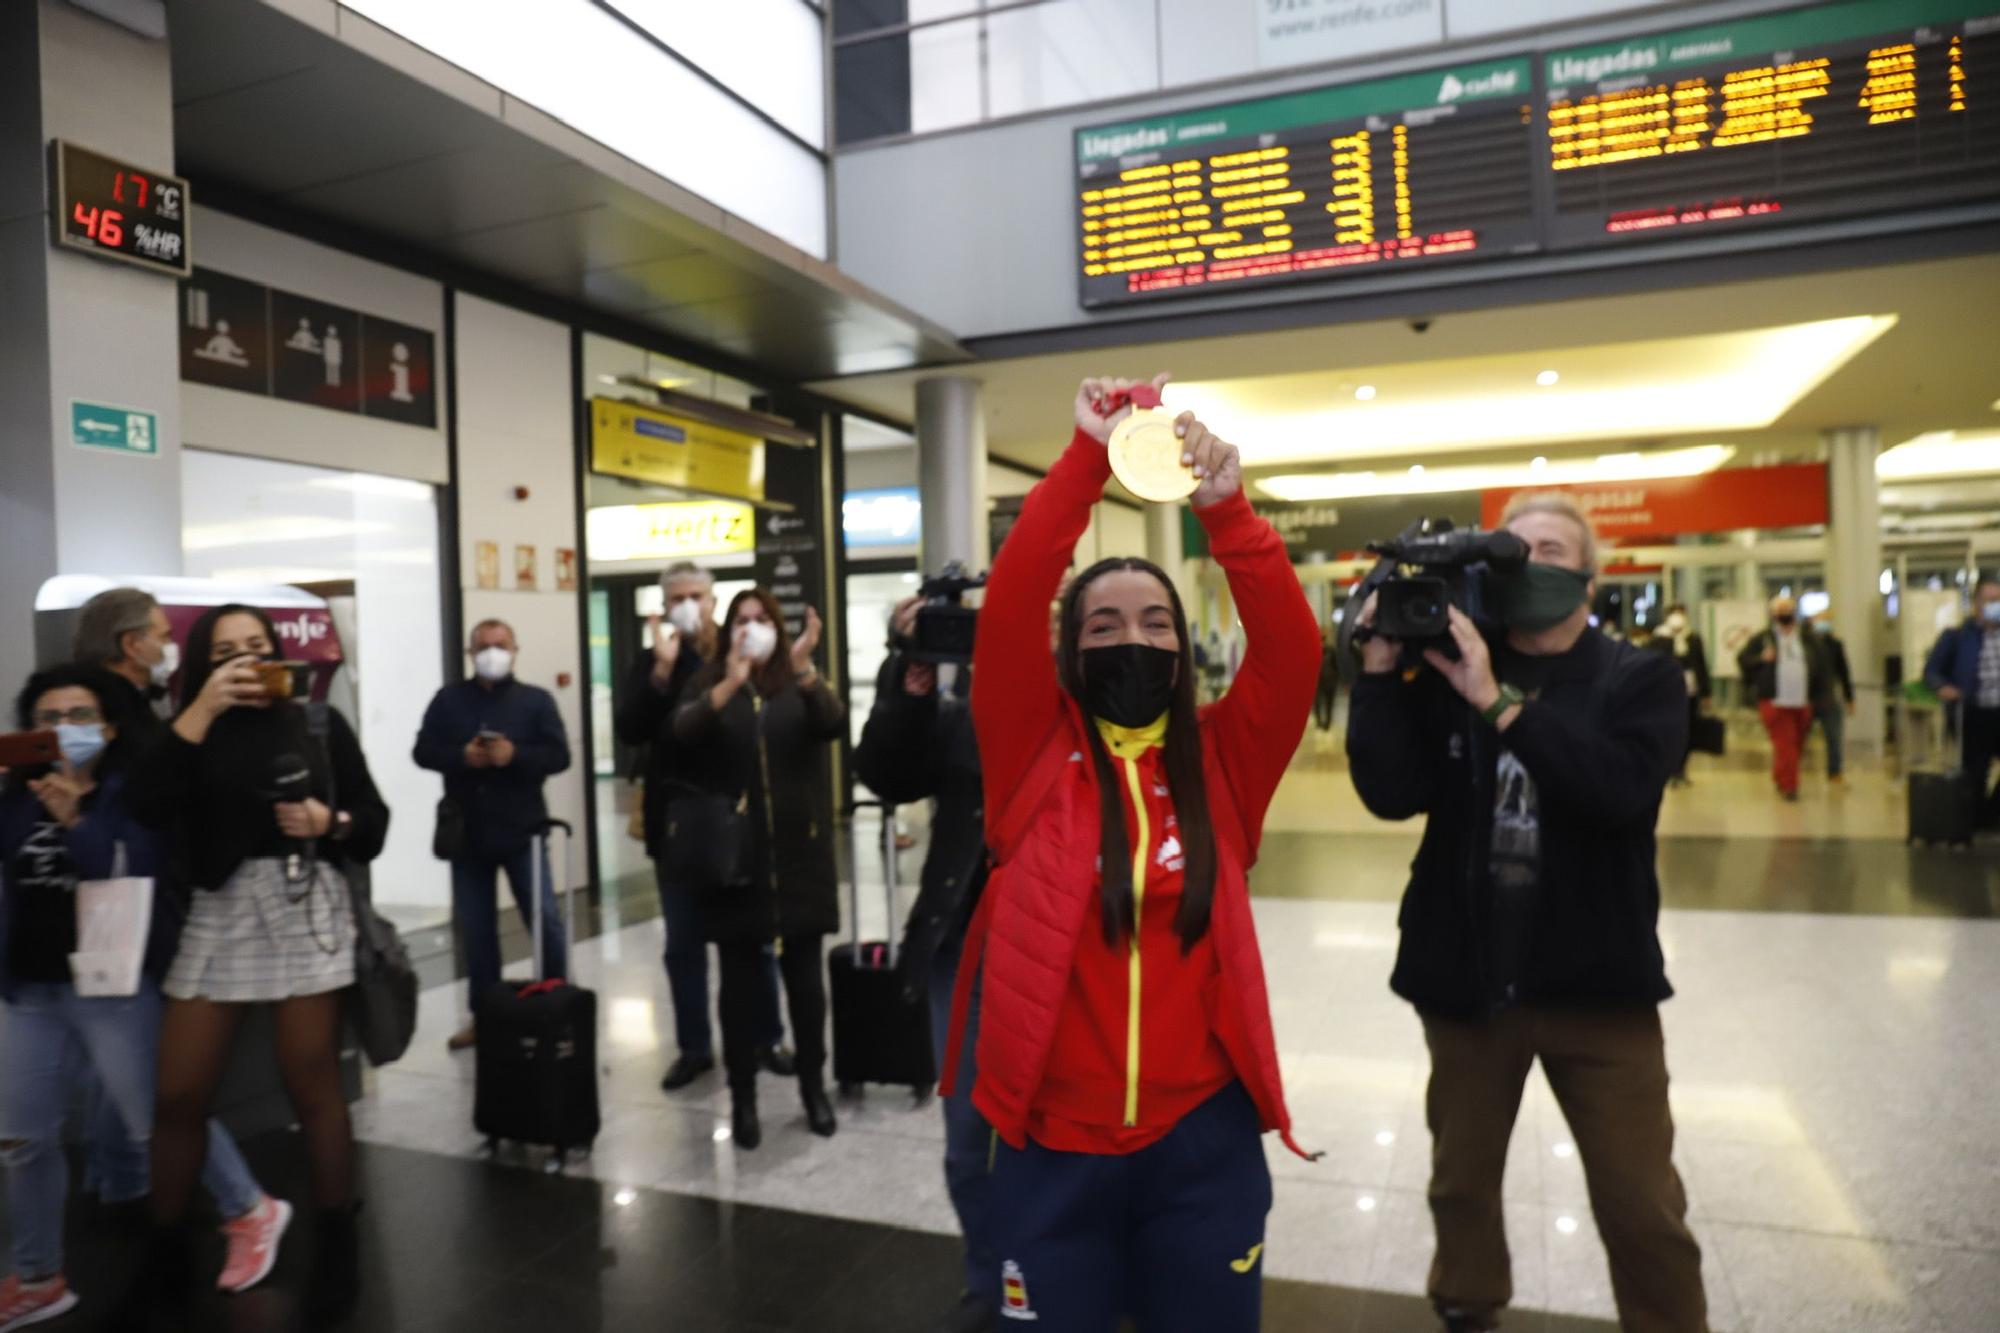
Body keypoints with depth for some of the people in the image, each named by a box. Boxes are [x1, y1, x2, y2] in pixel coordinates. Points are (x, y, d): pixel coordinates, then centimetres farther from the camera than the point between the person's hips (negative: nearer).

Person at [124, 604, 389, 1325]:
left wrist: (329, 821, -14)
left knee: (312, 1085, 4)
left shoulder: (321, 725, 7)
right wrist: (201, 710, -12)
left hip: (305, 907, -2)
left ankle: (337, 1245, 20)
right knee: (178, 1094, 5)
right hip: (217, 913, 2)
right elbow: (148, 804, -11)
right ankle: (167, 1247, 26)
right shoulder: (196, 732, 10)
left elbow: (373, 826, 6)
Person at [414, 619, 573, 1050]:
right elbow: (423, 751, 1)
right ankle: (482, 1014, 22)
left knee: (544, 920, -1)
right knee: (475, 929, 10)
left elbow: (559, 755, -6)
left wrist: (515, 755, -22)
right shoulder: (448, 700, 6)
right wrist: (463, 757, -17)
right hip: (467, 830, 2)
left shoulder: (536, 699, 1)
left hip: (521, 828, -2)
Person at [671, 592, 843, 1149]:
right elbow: (682, 732, -15)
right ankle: (742, 1098, 18)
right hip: (733, 854, 0)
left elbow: (834, 725, -16)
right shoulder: (708, 683, 4)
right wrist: (729, 685, -30)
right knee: (740, 980, 6)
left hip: (798, 854, 0)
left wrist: (804, 669, -32)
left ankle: (815, 1087, 23)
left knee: (805, 977, 7)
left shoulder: (801, 683, 3)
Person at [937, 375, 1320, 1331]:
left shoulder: (1219, 761, 1)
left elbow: (1291, 649, -13)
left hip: (1202, 1136, 2)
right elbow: (1007, 611, -16)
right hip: (1053, 1136, -1)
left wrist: (1225, 510, -23)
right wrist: (1088, 457, -21)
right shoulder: (1037, 754, -4)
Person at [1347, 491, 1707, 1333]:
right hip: (1466, 978, 2)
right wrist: (1381, 669, -18)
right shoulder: (1446, 673, 0)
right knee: (1461, 1181, 18)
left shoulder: (1641, 681, -4)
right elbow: (1391, 793, -12)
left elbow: (1622, 784, -24)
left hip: (1597, 982, -2)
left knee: (1642, 1207, 6)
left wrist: (1499, 702, -29)